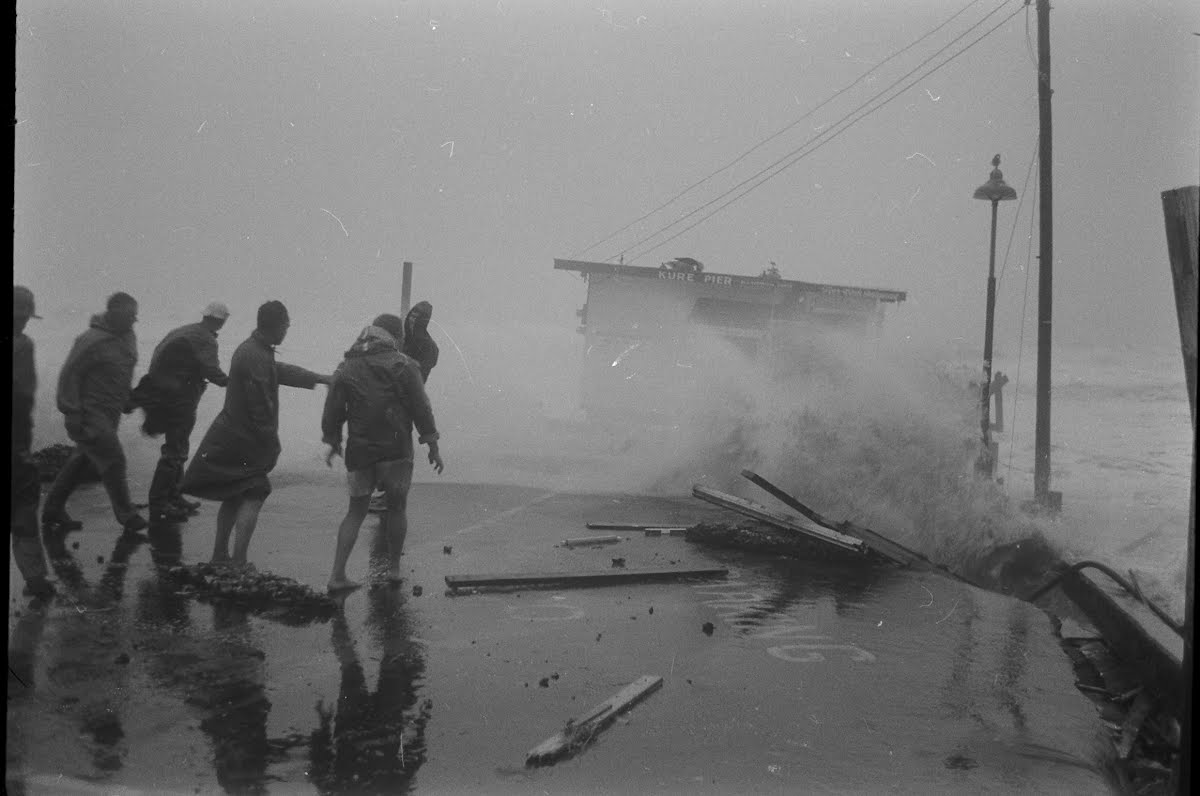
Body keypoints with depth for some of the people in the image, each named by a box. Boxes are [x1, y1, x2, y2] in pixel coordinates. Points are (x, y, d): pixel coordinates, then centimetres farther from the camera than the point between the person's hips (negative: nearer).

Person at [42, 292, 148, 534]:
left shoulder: (128, 337, 8)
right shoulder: (93, 340, -19)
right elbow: (69, 374, -17)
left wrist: (128, 400, 18)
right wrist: (72, 413, -19)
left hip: (110, 413, 9)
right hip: (90, 414, -9)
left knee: (81, 460, 14)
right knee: (113, 461, -6)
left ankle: (53, 512, 25)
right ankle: (127, 516, 4)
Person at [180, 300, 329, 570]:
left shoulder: (250, 349, 10)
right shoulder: (256, 357, -23)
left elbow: (280, 371, 25)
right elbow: (261, 408, -23)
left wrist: (319, 378, 29)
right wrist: (272, 446, -14)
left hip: (230, 436, 10)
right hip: (247, 440, -10)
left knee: (233, 498, 18)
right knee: (253, 498, -3)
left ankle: (219, 557, 26)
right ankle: (238, 563, -3)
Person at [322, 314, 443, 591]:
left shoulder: (346, 368, 7)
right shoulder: (403, 365, -3)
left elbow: (332, 412, 8)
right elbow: (421, 408, -6)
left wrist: (333, 442, 22)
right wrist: (433, 446, -1)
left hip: (359, 451, 3)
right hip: (396, 450, -3)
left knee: (356, 511, 11)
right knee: (397, 508, 13)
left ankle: (337, 574, 4)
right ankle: (394, 569, 20)